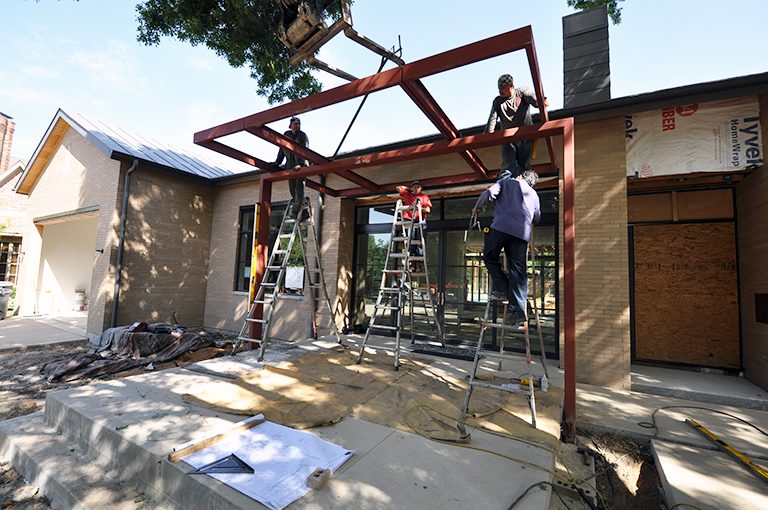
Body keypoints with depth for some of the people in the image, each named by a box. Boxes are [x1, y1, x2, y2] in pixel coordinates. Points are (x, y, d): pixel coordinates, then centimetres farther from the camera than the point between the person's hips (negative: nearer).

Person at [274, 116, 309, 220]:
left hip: (301, 166, -5)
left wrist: (300, 164, -31)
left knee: (299, 187, -11)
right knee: (292, 187, 3)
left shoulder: (303, 136, -2)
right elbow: (282, 150, 17)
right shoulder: (286, 135, 14)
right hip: (290, 166, 5)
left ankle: (295, 212, -16)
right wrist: (276, 163, 9)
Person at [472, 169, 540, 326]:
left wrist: (477, 207, 15)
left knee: (489, 256, 15)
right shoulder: (534, 194, 29)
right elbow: (536, 218, 29)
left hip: (502, 226, -4)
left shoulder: (507, 181, 18)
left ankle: (502, 289, 2)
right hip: (522, 232, 4)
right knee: (518, 270, 0)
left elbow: (490, 193, 0)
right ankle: (518, 310, -5)